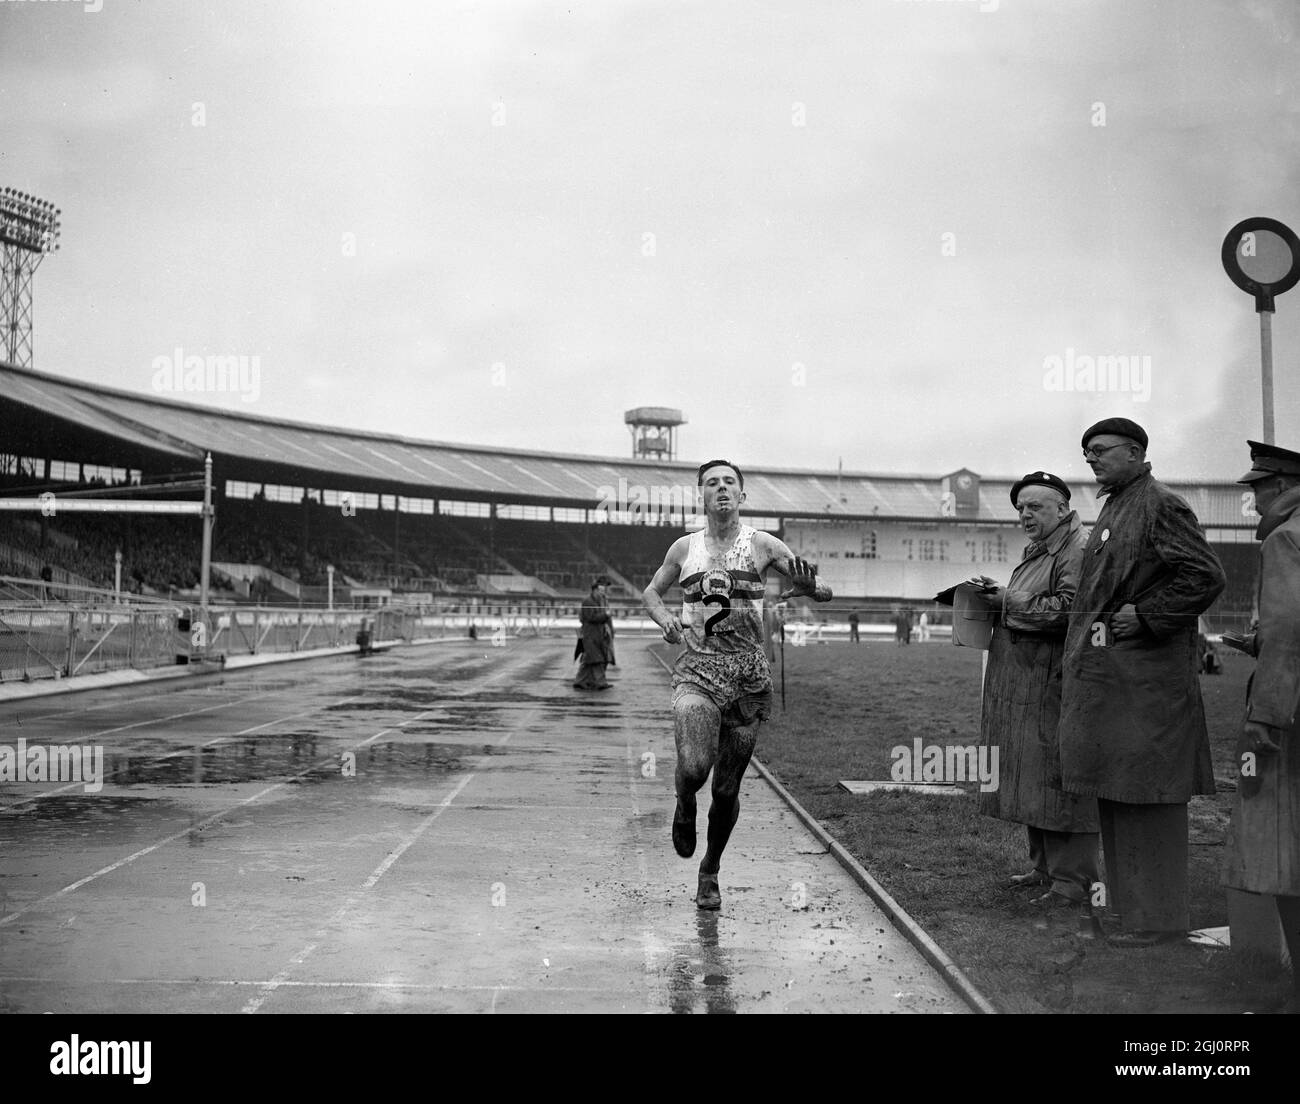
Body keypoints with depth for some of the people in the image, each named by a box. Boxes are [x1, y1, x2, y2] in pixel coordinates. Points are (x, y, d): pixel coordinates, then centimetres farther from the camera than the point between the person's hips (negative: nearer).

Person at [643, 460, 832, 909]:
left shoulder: (763, 546, 3)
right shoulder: (684, 548, 7)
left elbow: (825, 592, 3)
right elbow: (651, 592, 23)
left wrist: (809, 587, -22)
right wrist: (666, 619, 1)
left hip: (749, 674, 0)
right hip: (697, 669, 0)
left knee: (727, 788, 5)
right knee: (694, 765, -24)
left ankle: (710, 870, 29)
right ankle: (684, 805, 12)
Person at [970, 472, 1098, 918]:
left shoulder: (1077, 552, -11)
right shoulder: (1036, 553, 20)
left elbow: (1066, 611, -22)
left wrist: (1008, 601, -16)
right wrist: (998, 596, 9)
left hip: (1053, 686, -10)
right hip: (1021, 689, 10)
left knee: (1057, 781, -8)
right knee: (1031, 778, 14)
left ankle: (1073, 883, -3)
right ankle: (1045, 868, 23)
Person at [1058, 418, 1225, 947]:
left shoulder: (1162, 507, -10)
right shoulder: (1113, 511, 18)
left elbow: (1205, 576, -17)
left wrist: (1146, 616, -17)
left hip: (1144, 676, -10)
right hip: (1105, 674, 10)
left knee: (1146, 795, -5)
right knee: (1114, 790, 14)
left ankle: (1159, 917, 3)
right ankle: (1128, 899, 24)